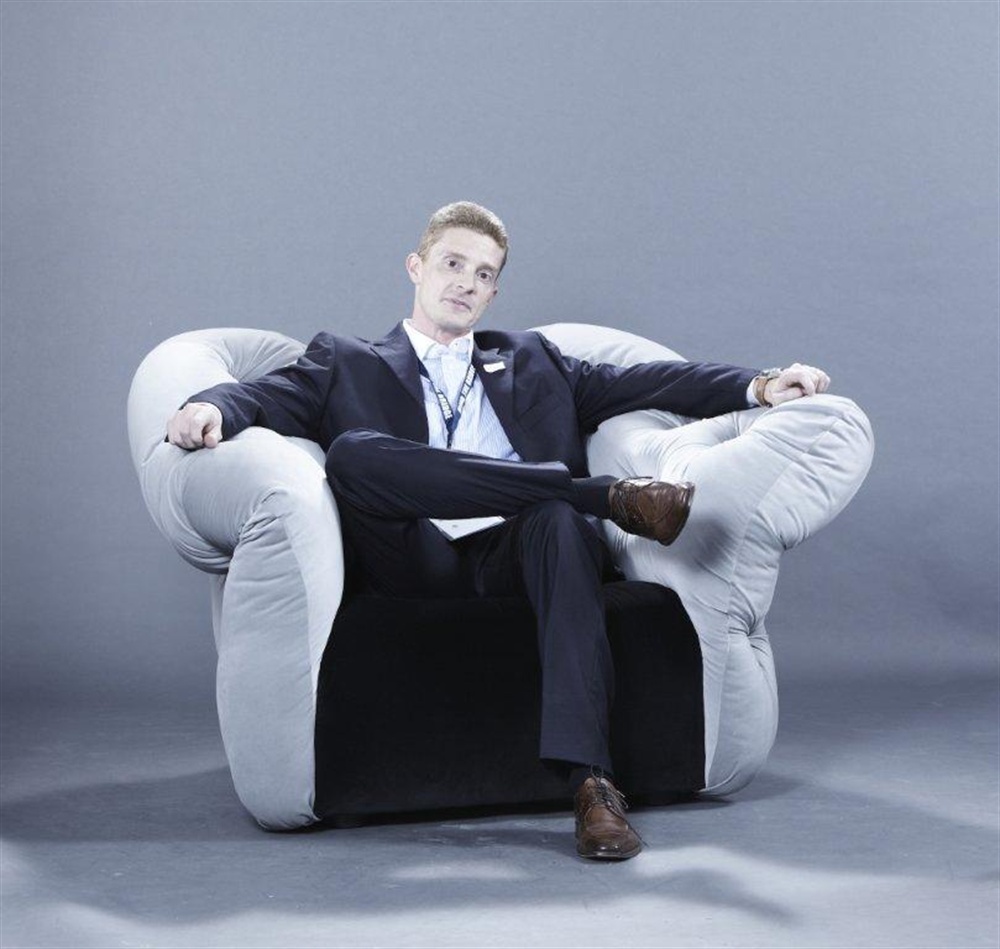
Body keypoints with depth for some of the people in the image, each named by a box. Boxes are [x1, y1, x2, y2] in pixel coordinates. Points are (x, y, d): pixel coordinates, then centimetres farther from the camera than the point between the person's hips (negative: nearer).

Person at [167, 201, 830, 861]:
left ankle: (590, 781, -44)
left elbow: (637, 384, 22)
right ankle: (611, 496, -30)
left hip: (514, 555, 1)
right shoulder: (347, 364, 25)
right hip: (415, 560, -1)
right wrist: (211, 408, -16)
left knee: (559, 521, -34)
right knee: (353, 451, -30)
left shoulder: (530, 361, 32)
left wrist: (756, 386, 9)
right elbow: (267, 397, 8)